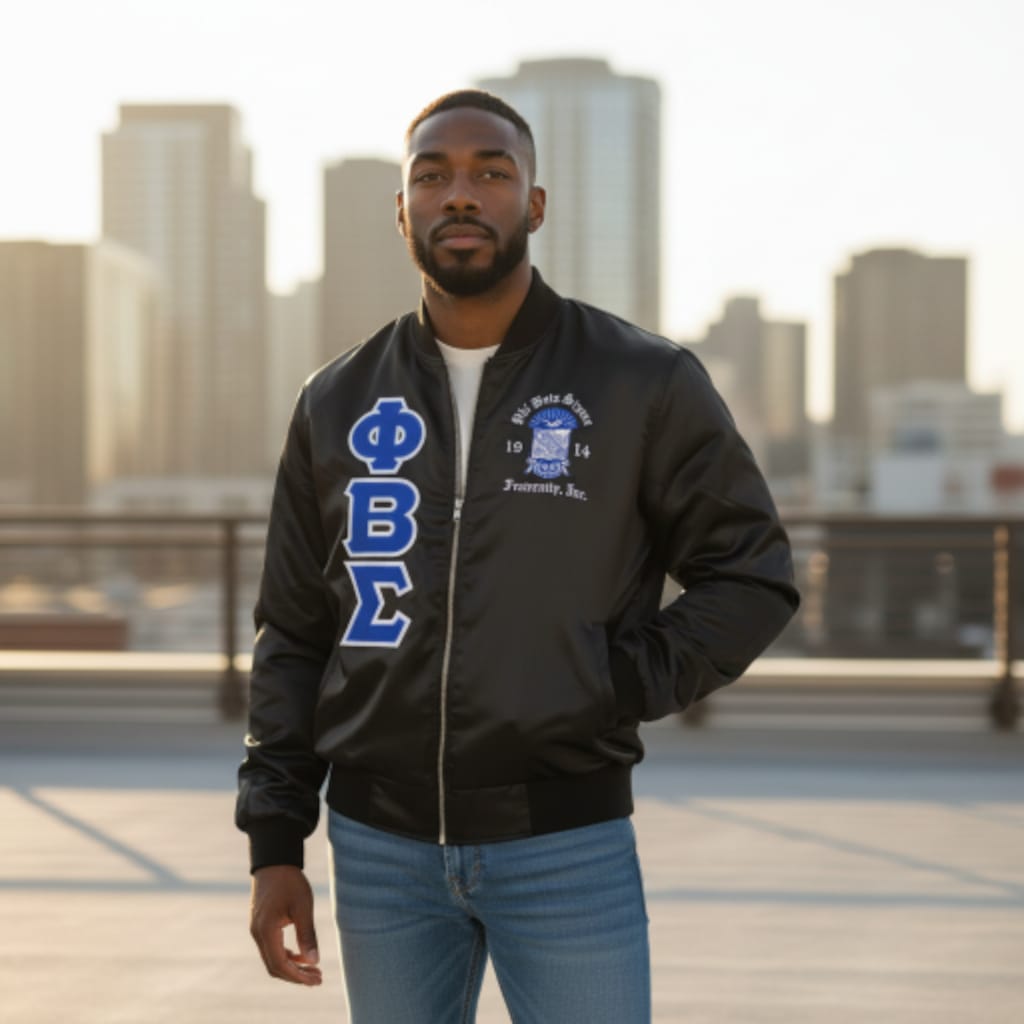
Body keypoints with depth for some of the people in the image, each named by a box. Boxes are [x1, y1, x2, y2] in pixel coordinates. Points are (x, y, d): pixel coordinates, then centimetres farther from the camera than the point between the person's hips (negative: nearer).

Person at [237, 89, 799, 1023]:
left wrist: (619, 689, -11)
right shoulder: (338, 403, 7)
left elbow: (752, 575, 2)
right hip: (381, 845, 3)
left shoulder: (645, 383, -2)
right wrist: (275, 843, 5)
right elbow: (293, 635, 11)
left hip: (569, 847, -3)